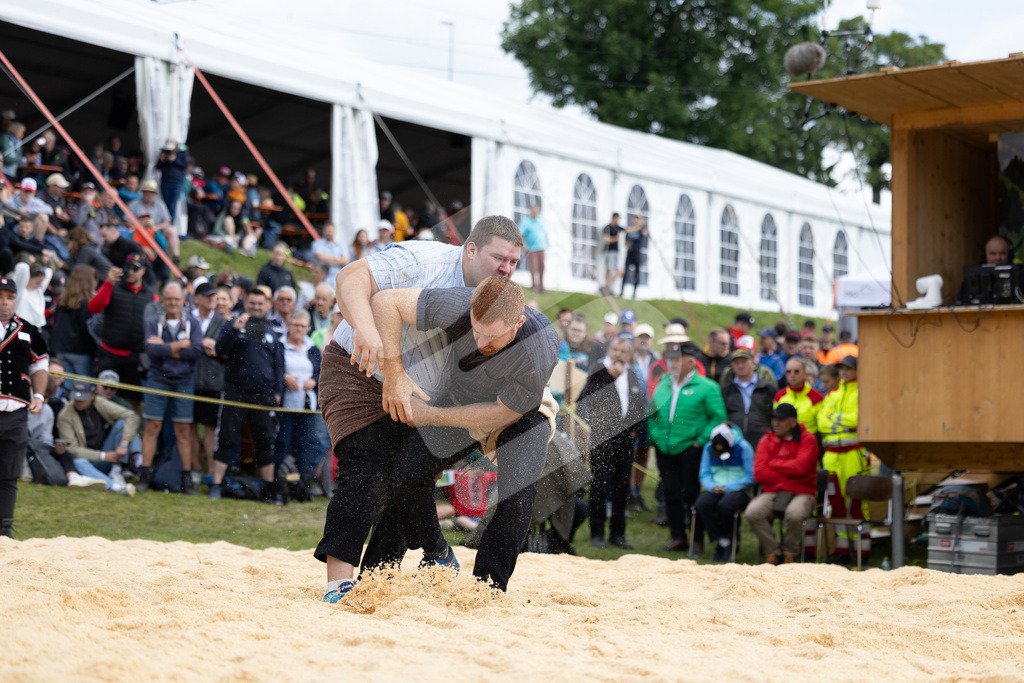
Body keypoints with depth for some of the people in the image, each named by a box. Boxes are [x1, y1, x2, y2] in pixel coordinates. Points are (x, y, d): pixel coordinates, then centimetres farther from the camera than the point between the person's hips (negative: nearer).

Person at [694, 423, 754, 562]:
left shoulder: (743, 448, -6)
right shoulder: (708, 448, 8)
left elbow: (750, 477, -7)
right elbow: (704, 474, 11)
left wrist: (726, 487, -14)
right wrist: (713, 486, -11)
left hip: (737, 490, -4)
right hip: (715, 490, 4)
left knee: (725, 505, -37)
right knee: (702, 504, -30)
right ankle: (723, 542, -21)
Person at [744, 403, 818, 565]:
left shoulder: (807, 439, 1)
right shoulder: (767, 441, 10)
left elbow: (799, 468, -15)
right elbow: (759, 473, -2)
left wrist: (773, 464, -3)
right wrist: (787, 477, -7)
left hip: (801, 493, -3)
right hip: (772, 492, 3)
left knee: (794, 514, -37)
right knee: (752, 513, -28)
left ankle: (789, 554, -9)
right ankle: (773, 552, -8)